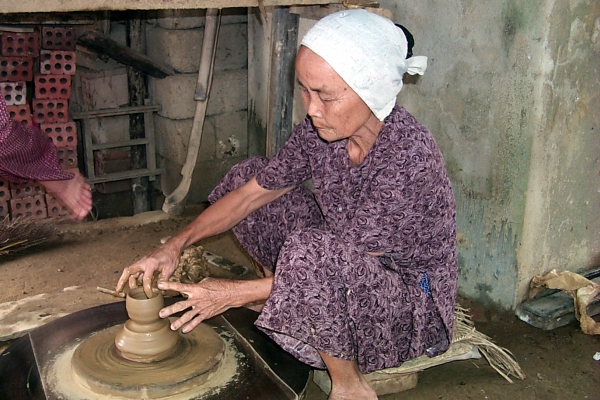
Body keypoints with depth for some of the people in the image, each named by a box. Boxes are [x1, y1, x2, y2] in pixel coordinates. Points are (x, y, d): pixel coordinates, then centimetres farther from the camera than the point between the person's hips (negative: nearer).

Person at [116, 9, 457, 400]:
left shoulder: (409, 156, -31)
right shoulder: (321, 129, -10)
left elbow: (348, 265, -28)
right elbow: (250, 192, -2)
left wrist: (235, 293, -24)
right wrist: (176, 245, -13)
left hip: (413, 307, -6)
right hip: (345, 277, 7)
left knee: (308, 250, -39)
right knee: (248, 175, 2)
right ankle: (278, 295, 14)